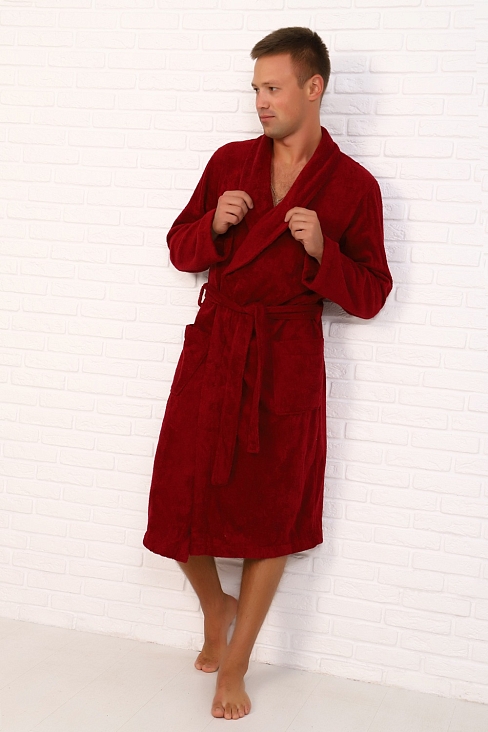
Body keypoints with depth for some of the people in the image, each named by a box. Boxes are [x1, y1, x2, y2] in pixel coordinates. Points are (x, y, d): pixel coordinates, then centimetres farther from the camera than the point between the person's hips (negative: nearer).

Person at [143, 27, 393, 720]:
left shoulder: (354, 186, -1)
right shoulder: (230, 161, 7)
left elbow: (370, 296, 0)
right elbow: (180, 248, 12)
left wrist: (322, 251, -17)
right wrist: (214, 225, -9)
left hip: (287, 364, -2)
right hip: (212, 352, 3)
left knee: (272, 517, 5)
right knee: (180, 505, 4)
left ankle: (234, 669, 23)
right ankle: (216, 607, 37)